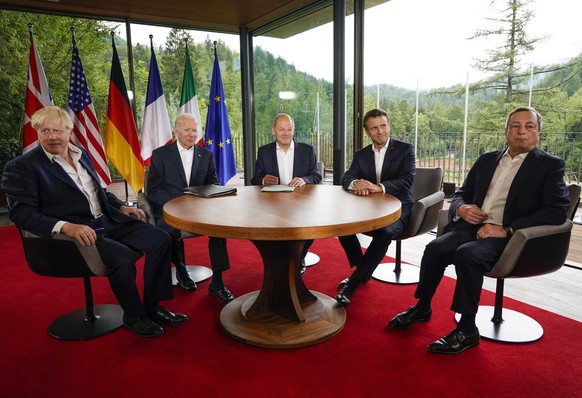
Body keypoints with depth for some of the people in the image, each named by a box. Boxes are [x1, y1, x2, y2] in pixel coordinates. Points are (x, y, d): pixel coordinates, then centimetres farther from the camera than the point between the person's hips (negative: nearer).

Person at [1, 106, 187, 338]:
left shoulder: (82, 154, 14)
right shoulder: (22, 167, -6)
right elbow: (22, 214, -15)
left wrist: (122, 207, 8)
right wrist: (65, 226, -31)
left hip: (108, 222, 7)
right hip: (74, 232, -7)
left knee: (161, 239, -8)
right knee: (123, 257, -31)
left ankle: (152, 307, 3)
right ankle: (133, 316, -3)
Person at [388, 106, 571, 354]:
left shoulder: (550, 165, 4)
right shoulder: (487, 160, 19)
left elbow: (556, 212, -8)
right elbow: (460, 194, 22)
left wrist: (506, 230, -18)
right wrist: (461, 208, -4)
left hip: (510, 237, -4)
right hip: (473, 226, 4)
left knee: (466, 254, -33)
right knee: (435, 248, -23)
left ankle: (467, 330, -18)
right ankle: (422, 308, -1)